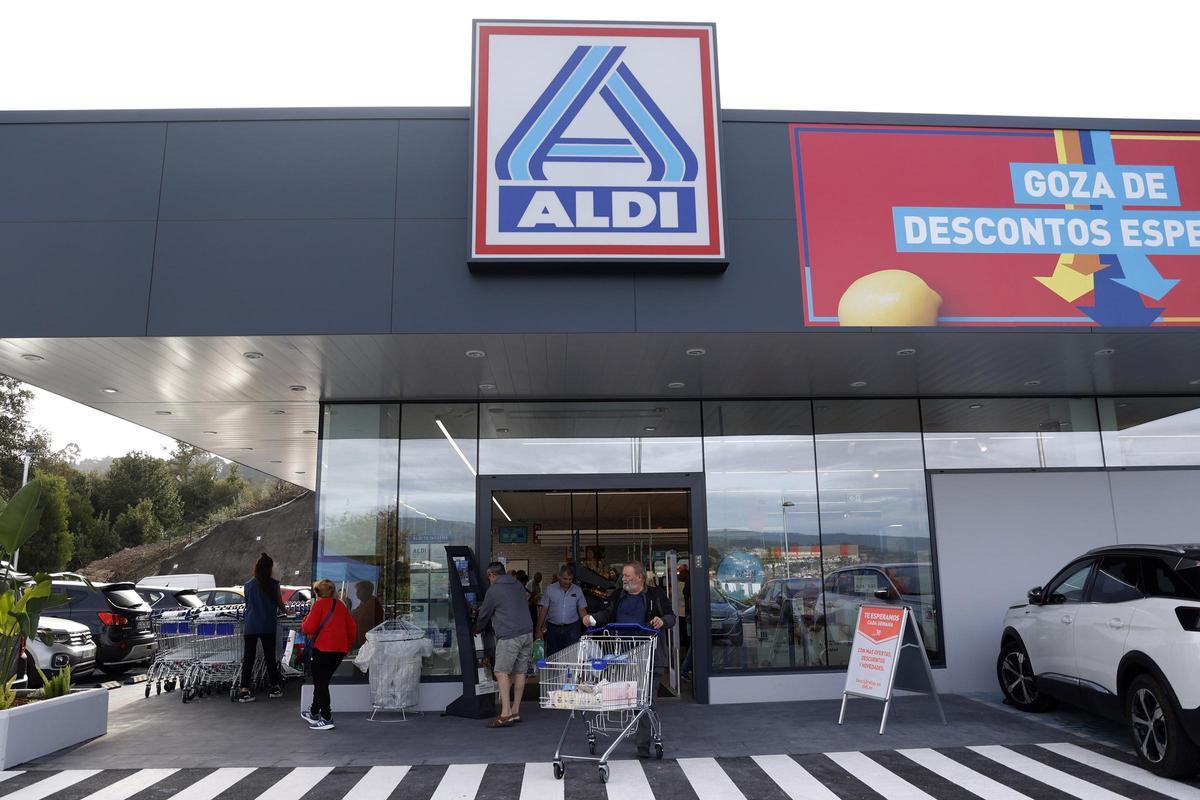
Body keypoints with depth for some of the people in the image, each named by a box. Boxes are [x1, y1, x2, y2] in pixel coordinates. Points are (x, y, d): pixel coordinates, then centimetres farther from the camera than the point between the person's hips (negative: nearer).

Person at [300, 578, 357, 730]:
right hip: (340, 650, 7)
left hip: (323, 649, -7)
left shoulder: (319, 604, -4)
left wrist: (304, 624, 11)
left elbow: (309, 628, -11)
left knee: (320, 683, 1)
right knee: (322, 682, 21)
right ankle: (314, 713, 34)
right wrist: (348, 646, 25)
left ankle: (327, 719, -3)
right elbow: (352, 628, 14)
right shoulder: (341, 605, 15)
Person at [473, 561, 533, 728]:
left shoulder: (493, 590, -3)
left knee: (501, 672, -7)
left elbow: (484, 614, 7)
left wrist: (477, 630, 27)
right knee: (520, 672, 10)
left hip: (509, 636, -8)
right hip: (527, 633, 8)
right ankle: (515, 711, 16)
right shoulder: (518, 585, 18)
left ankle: (506, 714, -13)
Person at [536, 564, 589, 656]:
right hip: (553, 628, 0)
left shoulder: (577, 590, 4)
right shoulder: (550, 589, 1)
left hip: (572, 629, 0)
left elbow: (582, 610, 6)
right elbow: (544, 610, 4)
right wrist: (539, 630, 1)